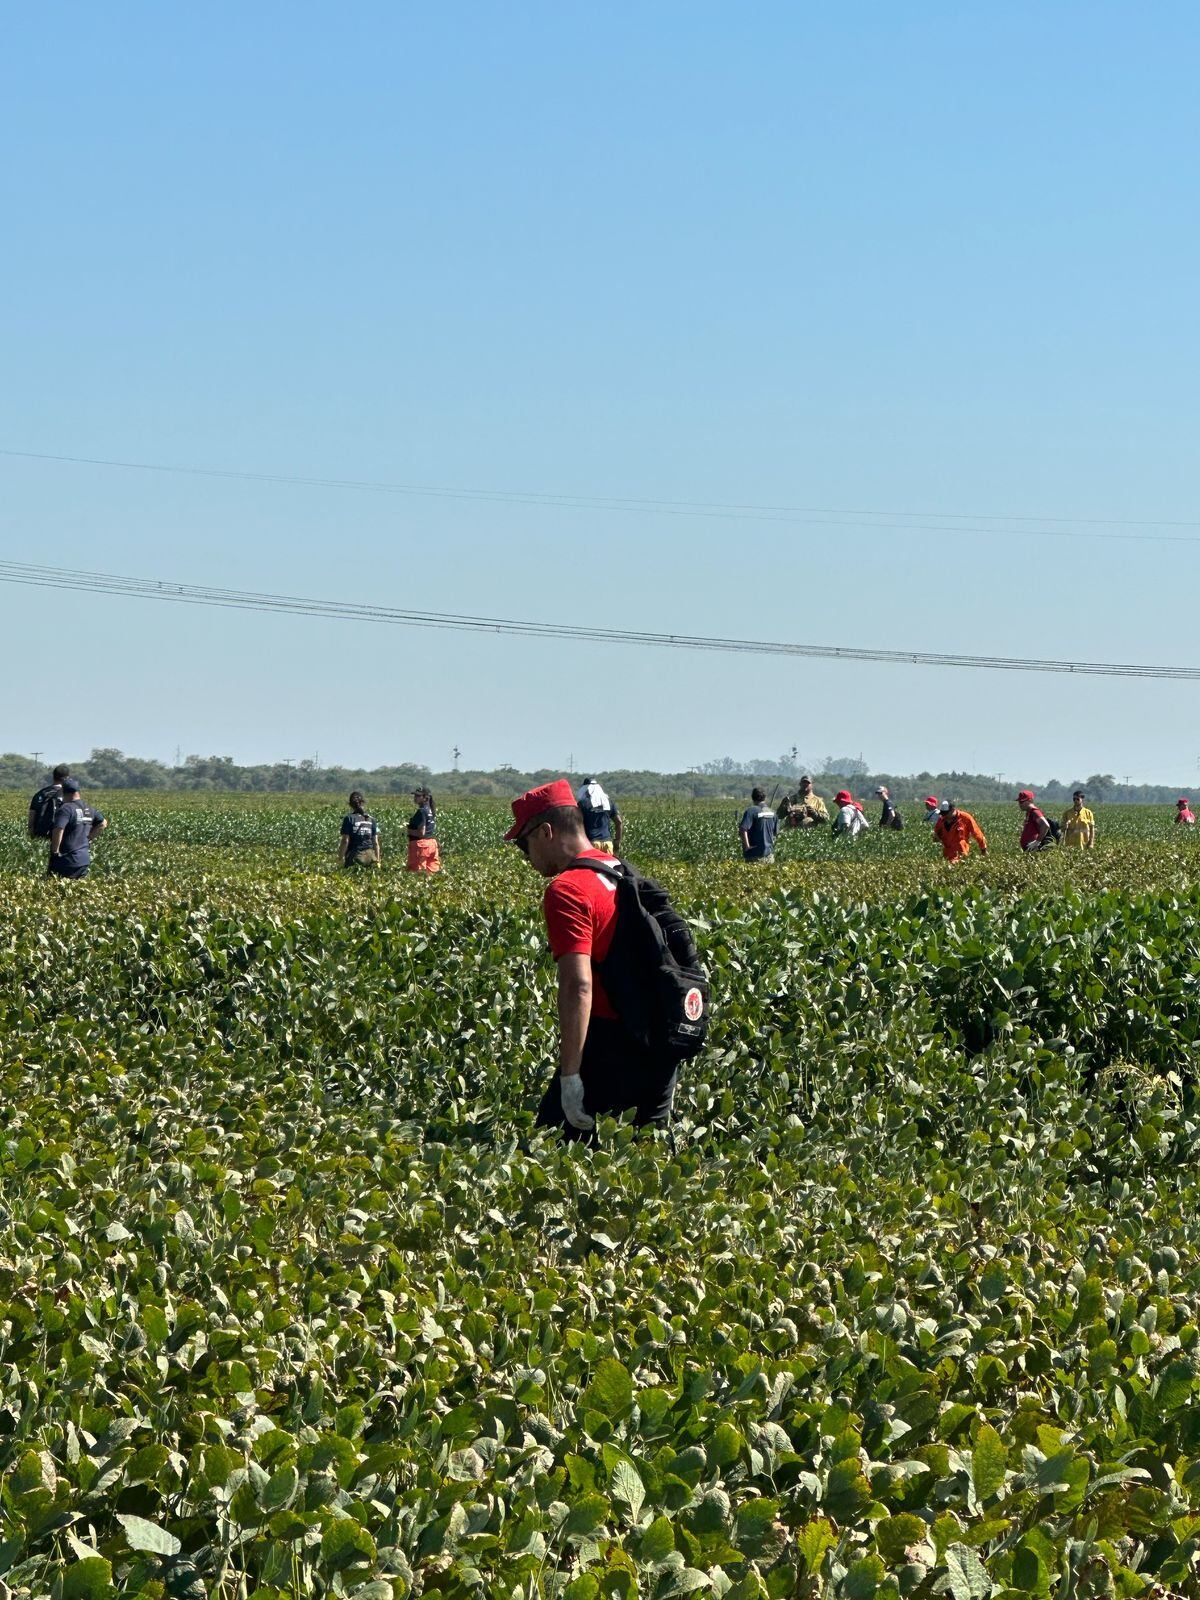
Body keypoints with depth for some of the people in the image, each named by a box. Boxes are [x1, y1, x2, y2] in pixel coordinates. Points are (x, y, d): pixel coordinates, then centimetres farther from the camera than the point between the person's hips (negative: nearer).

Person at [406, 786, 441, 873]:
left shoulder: (421, 812, -15)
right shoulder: (431, 810, 12)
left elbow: (421, 832, -21)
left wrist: (409, 831, -7)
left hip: (421, 843, -9)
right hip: (432, 842, 9)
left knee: (417, 872, -6)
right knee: (432, 870, 9)